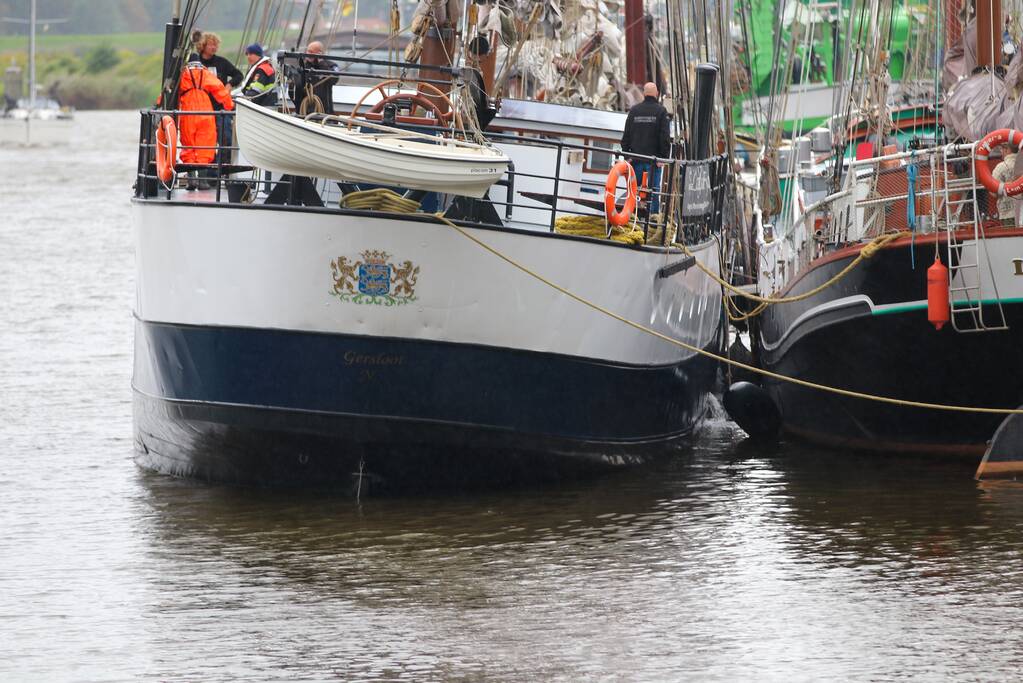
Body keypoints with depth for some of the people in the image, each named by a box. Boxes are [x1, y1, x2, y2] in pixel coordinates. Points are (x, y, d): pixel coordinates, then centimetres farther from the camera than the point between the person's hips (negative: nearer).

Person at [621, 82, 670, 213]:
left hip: (636, 158, 3)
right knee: (654, 188, -1)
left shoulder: (634, 110, 6)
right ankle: (653, 214, -4)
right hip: (653, 158, -3)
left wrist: (627, 155, 11)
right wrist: (663, 156, -5)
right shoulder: (661, 111, -4)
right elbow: (665, 137, -8)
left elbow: (626, 135, 8)